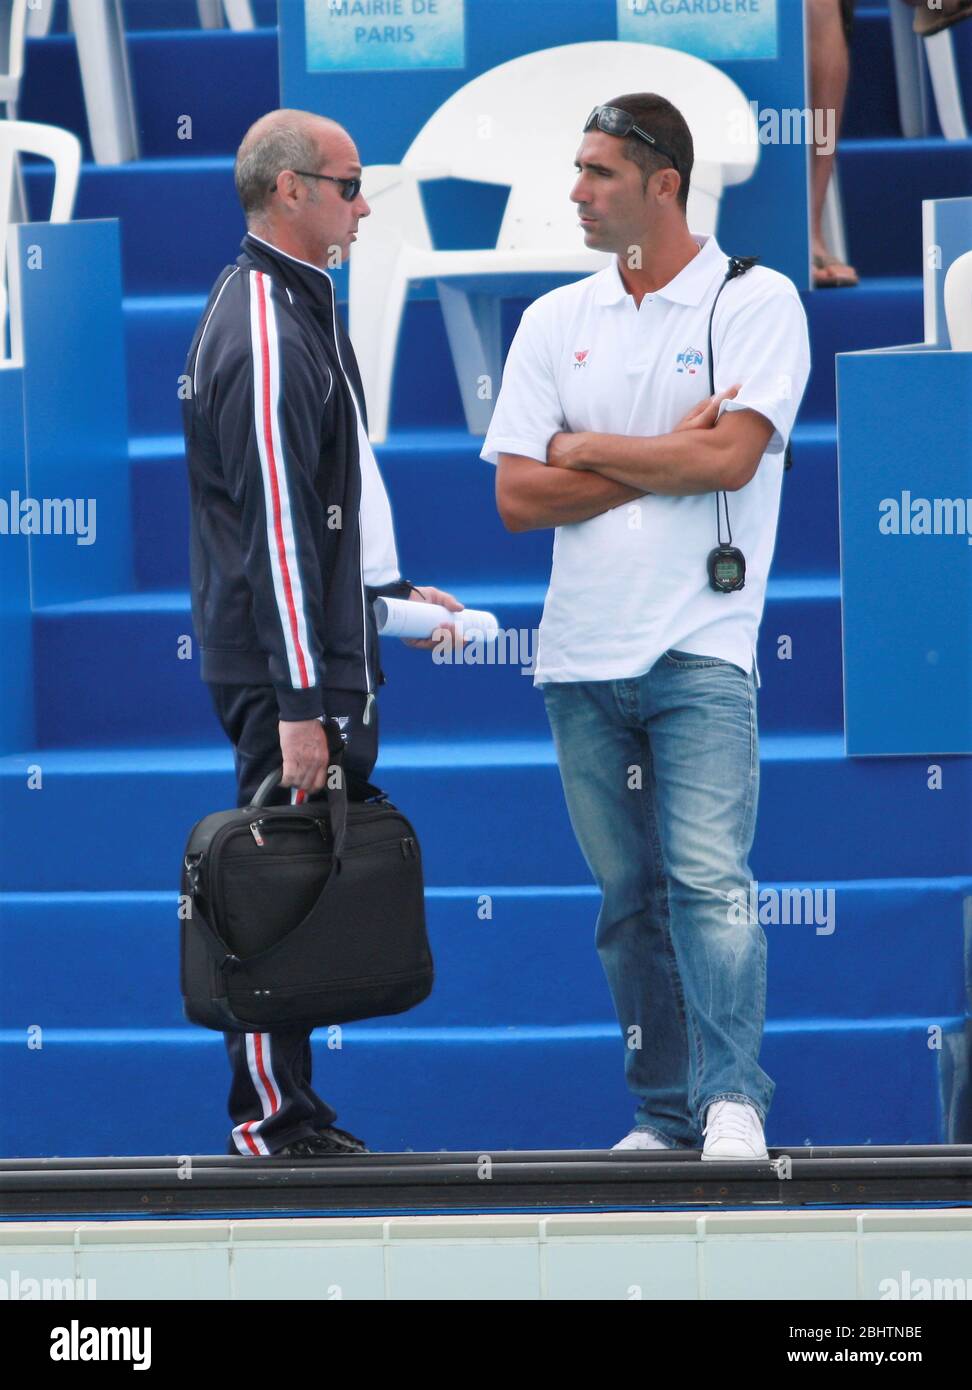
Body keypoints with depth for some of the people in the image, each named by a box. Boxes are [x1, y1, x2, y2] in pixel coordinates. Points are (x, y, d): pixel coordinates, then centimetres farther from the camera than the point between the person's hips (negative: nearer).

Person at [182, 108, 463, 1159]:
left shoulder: (297, 311, 17)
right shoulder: (267, 338, -16)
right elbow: (276, 530, -21)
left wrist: (388, 591, 25)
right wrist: (301, 702, -23)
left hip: (325, 660, 10)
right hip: (283, 673, -10)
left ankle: (289, 1112, 15)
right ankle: (273, 1122, -2)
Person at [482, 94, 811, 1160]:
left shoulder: (758, 302, 1)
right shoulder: (554, 321, 13)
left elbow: (730, 459, -12)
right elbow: (517, 497, 5)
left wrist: (587, 450, -1)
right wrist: (669, 455, -4)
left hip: (699, 649, -4)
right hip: (580, 653, 4)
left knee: (707, 879, -15)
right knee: (628, 896, 5)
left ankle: (732, 1099, -17)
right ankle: (665, 1113, 11)